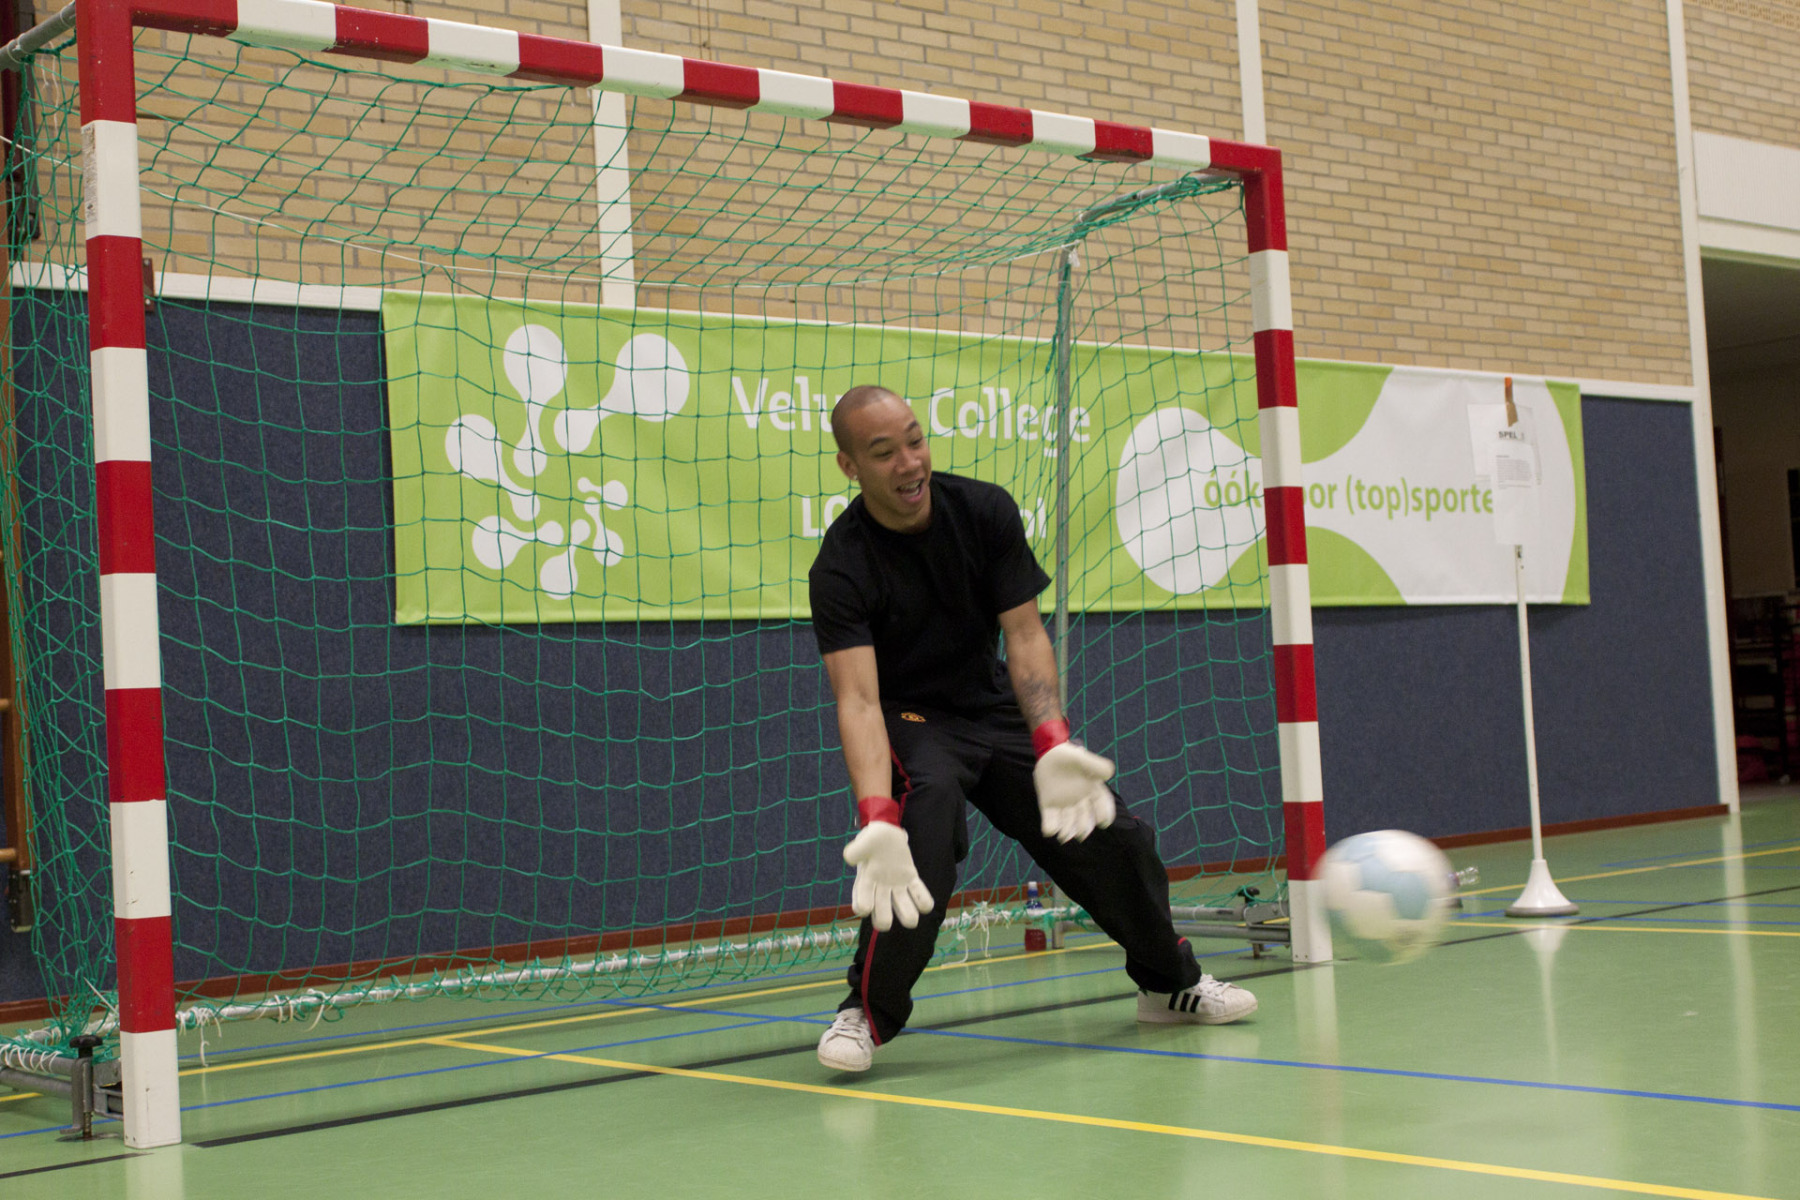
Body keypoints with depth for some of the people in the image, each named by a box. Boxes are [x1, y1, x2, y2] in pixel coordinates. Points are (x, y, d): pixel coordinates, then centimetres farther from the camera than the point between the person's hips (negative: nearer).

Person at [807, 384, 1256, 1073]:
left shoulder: (985, 511, -14)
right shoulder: (841, 568, -25)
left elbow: (1024, 634, -16)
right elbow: (857, 699, -35)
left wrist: (1054, 748, -32)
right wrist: (875, 822, -49)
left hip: (993, 705, 4)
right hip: (908, 717, -4)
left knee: (1109, 836, 2)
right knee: (929, 801, -36)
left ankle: (1170, 982, 32)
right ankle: (868, 1012, -26)